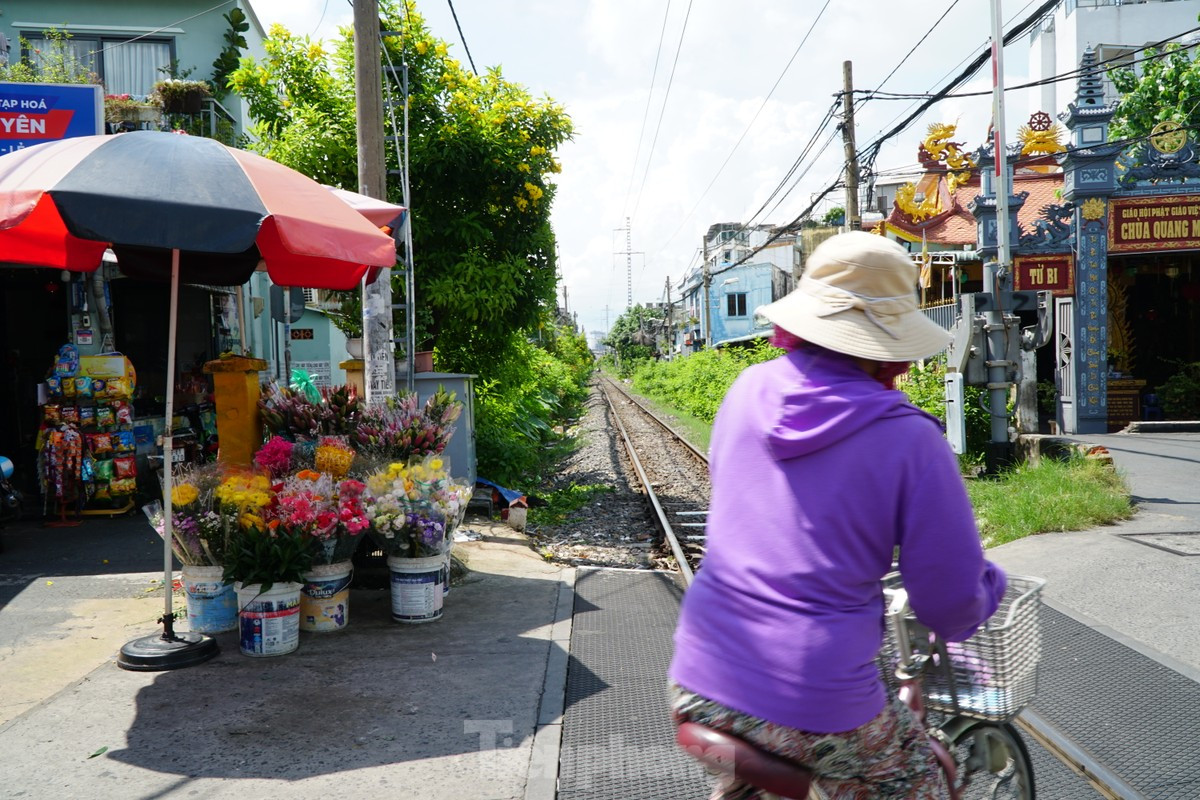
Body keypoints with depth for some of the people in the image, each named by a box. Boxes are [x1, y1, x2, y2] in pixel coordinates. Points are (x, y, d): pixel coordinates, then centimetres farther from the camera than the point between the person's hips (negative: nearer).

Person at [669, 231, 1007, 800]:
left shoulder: (749, 388, 1)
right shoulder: (908, 438, -13)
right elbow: (954, 606, -7)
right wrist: (990, 584, 18)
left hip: (698, 682, 5)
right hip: (814, 708, -4)